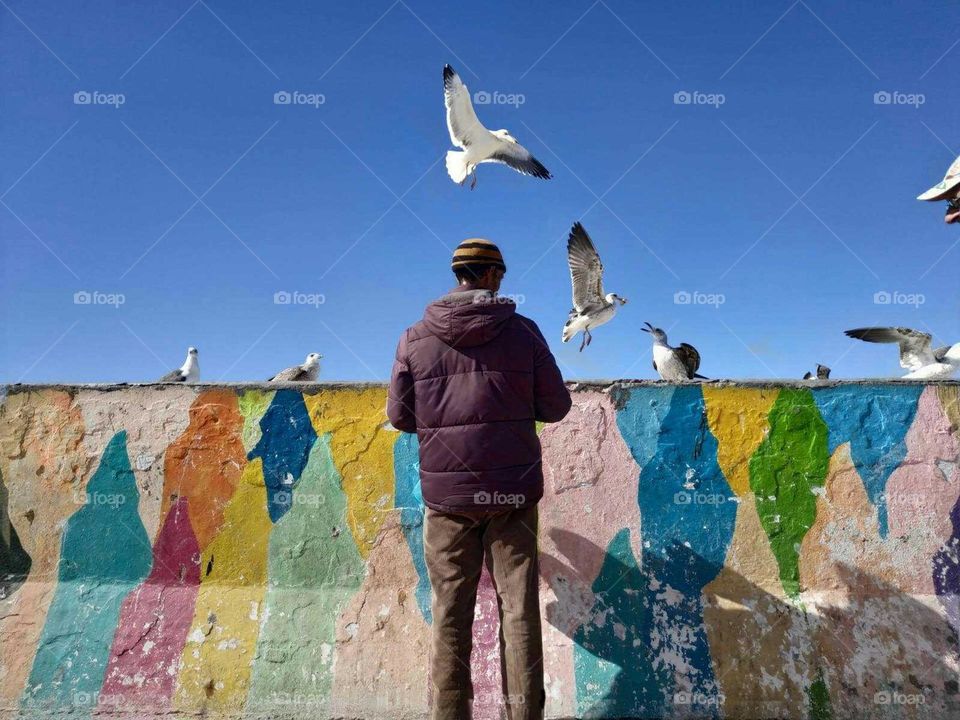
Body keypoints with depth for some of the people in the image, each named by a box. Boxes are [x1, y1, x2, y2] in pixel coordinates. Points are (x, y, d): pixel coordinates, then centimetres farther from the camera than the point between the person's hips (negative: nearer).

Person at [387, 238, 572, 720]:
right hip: (513, 489, 0)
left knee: (451, 611, 11)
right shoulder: (523, 331, -3)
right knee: (519, 608, 10)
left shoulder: (415, 337, -1)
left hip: (446, 490, 1)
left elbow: (399, 414, 2)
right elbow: (556, 406, 0)